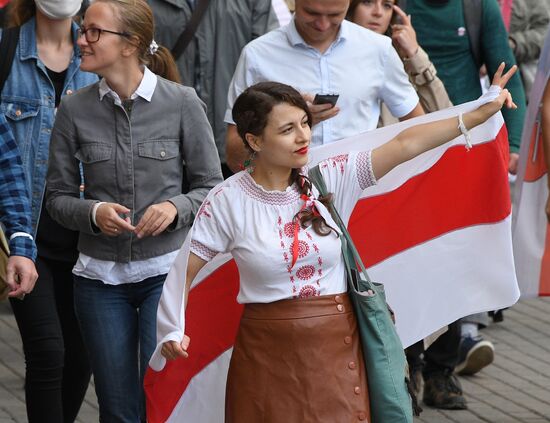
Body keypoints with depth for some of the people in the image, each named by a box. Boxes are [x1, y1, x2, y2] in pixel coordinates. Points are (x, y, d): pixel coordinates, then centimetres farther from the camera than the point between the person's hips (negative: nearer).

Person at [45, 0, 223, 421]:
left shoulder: (182, 103, -6)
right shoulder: (74, 109, -1)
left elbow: (211, 186, 1)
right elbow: (58, 196, 5)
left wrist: (176, 207, -19)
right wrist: (93, 212, -15)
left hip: (167, 271, -2)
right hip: (100, 275, 2)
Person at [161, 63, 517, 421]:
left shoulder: (333, 178, -1)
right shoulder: (227, 201, -6)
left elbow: (405, 145, -7)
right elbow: (184, 271, -5)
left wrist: (482, 113, -12)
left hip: (337, 345, 2)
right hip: (269, 354, -2)